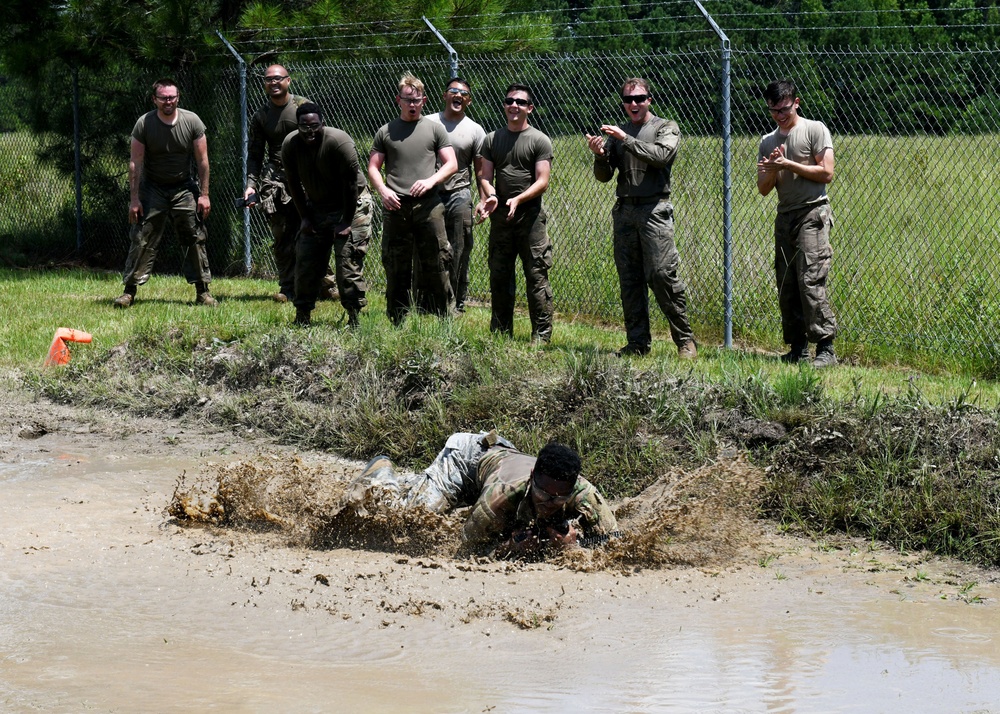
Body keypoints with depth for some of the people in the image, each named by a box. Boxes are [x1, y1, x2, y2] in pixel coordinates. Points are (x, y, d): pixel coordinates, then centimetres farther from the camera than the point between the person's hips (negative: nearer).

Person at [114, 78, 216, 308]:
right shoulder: (144, 124, -11)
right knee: (141, 240, -8)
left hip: (184, 188, 1)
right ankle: (129, 291, -4)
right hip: (152, 188, -1)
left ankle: (203, 291, 6)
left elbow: (202, 160, -2)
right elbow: (135, 163, -9)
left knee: (195, 239, -1)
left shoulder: (192, 122, -7)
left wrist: (204, 194, -5)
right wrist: (134, 199, -12)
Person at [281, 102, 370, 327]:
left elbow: (351, 184, -20)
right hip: (317, 207, 5)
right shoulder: (290, 145, -10)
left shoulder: (339, 141, -25)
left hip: (351, 205, -5)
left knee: (347, 261, -13)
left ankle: (354, 315, -9)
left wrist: (346, 222, -17)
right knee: (306, 260, 1)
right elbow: (294, 184, 3)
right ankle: (302, 315, 11)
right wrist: (305, 217, 1)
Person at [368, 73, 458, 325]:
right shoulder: (386, 132, 13)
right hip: (396, 207, 1)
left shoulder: (434, 129, 10)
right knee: (395, 266, 4)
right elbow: (373, 167, 12)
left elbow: (451, 164, 6)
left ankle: (444, 320, 2)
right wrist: (383, 190, -7)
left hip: (428, 206, -1)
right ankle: (398, 321, 11)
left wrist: (431, 180, -12)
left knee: (437, 264, -4)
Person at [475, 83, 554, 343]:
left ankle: (541, 334, -6)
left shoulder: (540, 141, 1)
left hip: (530, 215, -4)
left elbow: (542, 181, -6)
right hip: (500, 215, 4)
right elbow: (486, 176, 9)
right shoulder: (492, 139, 14)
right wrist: (489, 196, -13)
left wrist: (518, 199, -21)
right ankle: (500, 332, 16)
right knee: (499, 276, 8)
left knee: (536, 276, -6)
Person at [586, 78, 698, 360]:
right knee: (629, 280, 4)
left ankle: (685, 339, -6)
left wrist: (626, 139, -19)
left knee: (662, 275, -12)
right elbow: (604, 176, 12)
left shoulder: (666, 128, 5)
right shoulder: (617, 132, 16)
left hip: (654, 210, -5)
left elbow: (660, 155, -16)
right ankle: (638, 342, 9)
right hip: (624, 210, 5)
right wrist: (600, 155, -9)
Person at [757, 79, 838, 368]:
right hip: (785, 215, 6)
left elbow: (826, 173, -7)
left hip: (812, 212, -6)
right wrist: (772, 170, -6)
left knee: (810, 280, -16)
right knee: (786, 286, 2)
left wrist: (789, 165, -10)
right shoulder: (768, 142, 17)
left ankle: (826, 347, -17)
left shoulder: (815, 130, 0)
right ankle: (798, 348, 8)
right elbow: (763, 188, 15)